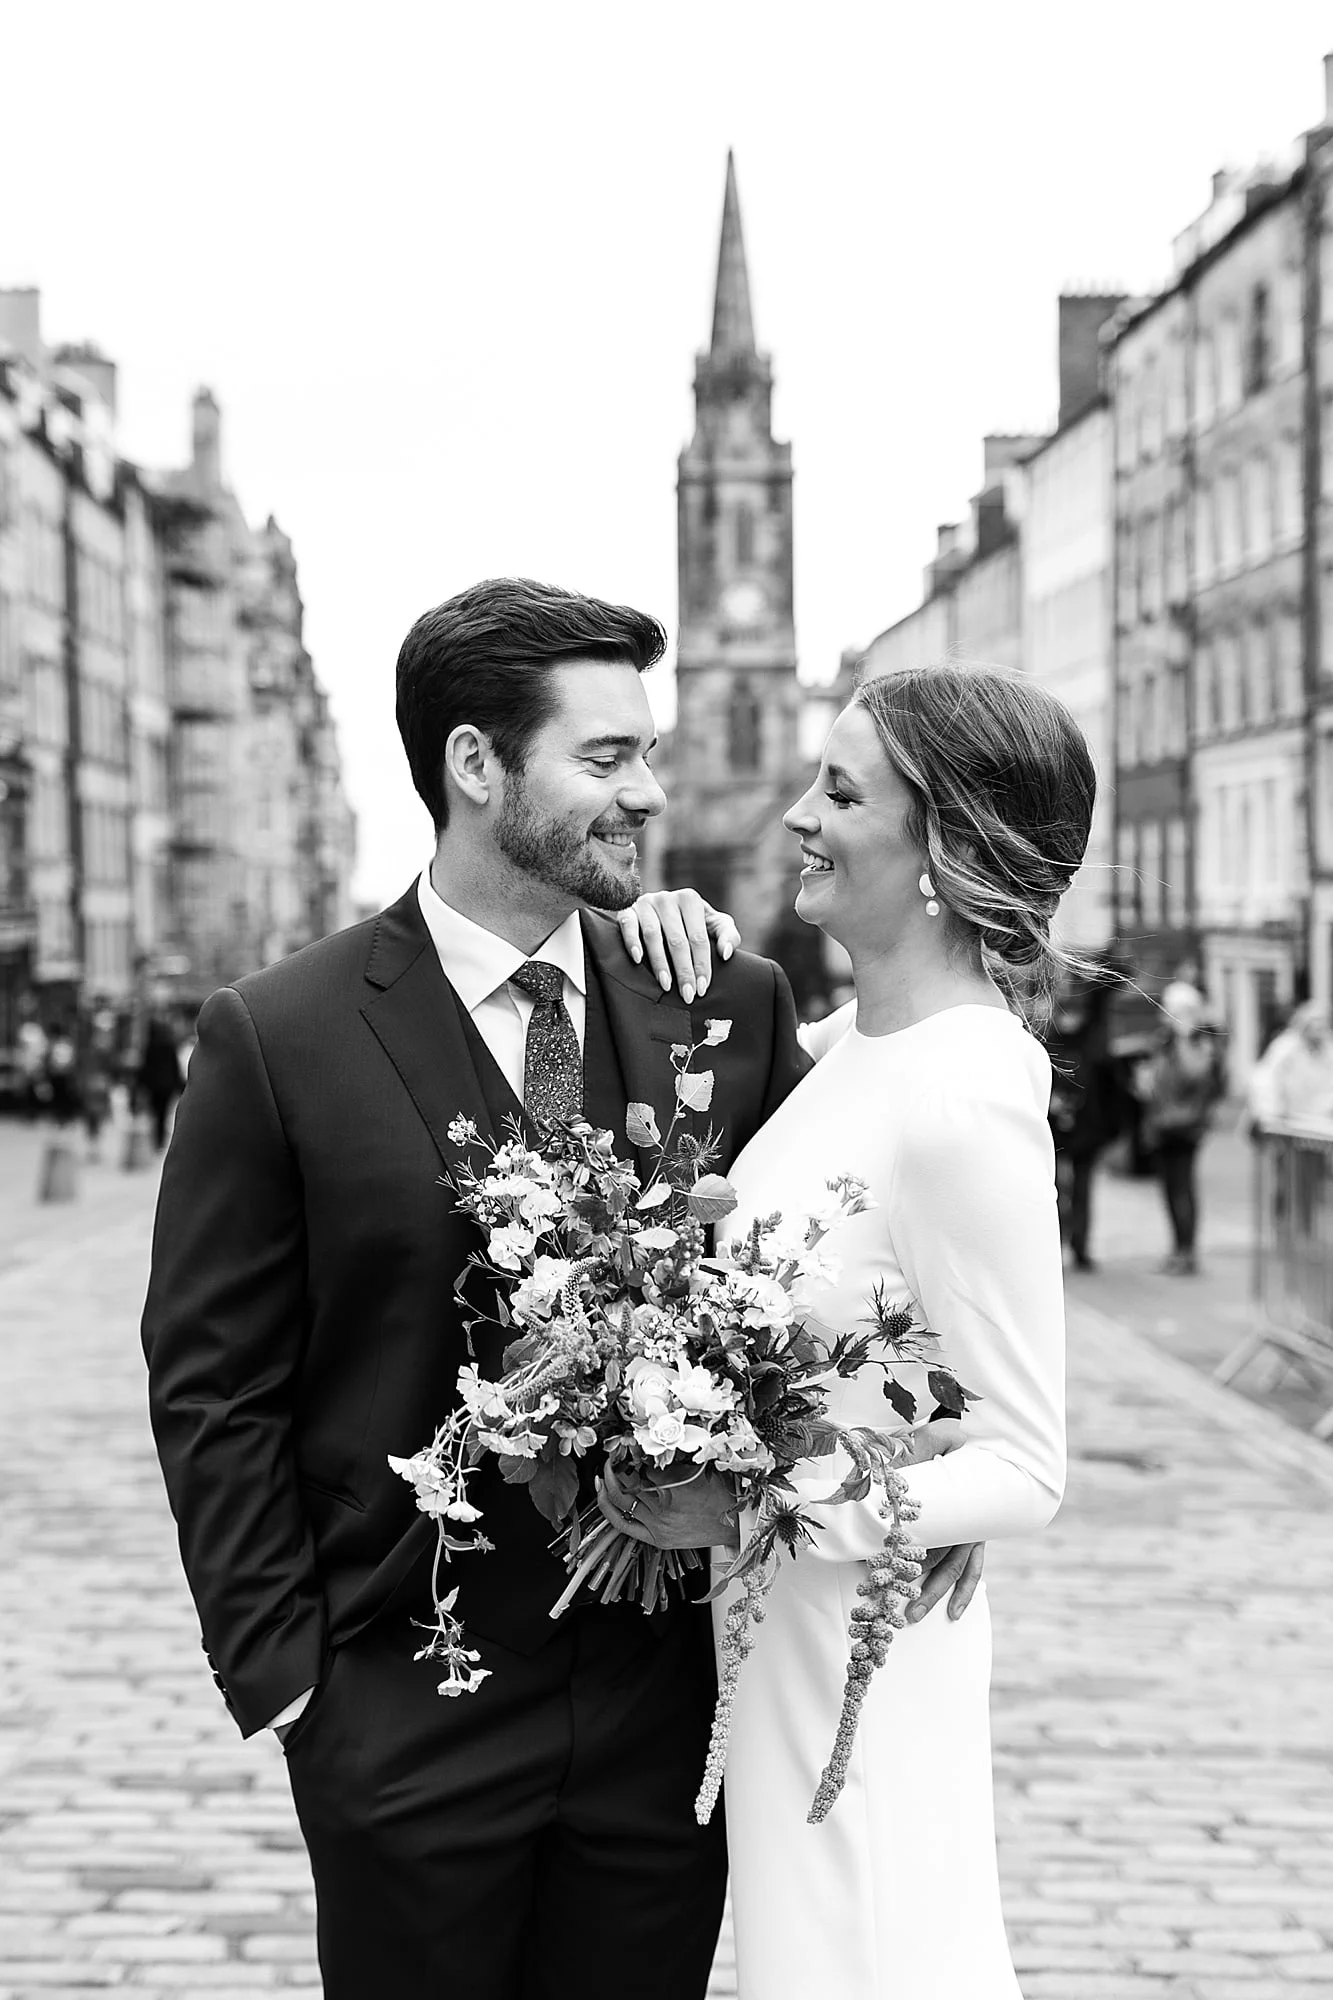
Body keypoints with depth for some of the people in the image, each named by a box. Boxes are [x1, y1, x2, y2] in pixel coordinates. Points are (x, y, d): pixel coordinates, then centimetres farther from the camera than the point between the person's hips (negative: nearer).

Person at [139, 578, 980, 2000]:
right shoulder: (275, 1041, -8)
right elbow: (211, 1389, -5)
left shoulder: (727, 1009, 0)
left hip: (672, 1706, 3)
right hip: (406, 1719, -2)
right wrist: (283, 1678, -7)